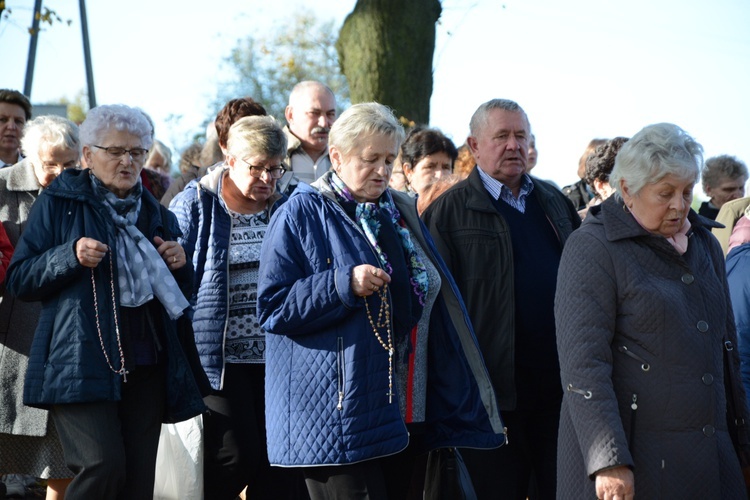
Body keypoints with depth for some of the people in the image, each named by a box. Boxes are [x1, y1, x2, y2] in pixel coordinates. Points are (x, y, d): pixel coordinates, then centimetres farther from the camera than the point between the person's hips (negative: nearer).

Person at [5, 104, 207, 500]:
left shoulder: (156, 215, 19)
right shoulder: (59, 203, 5)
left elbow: (180, 295, 26)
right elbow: (18, 280, 0)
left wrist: (179, 267, 5)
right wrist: (71, 256, -15)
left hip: (146, 369, 5)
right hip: (82, 364, -5)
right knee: (103, 466, -22)